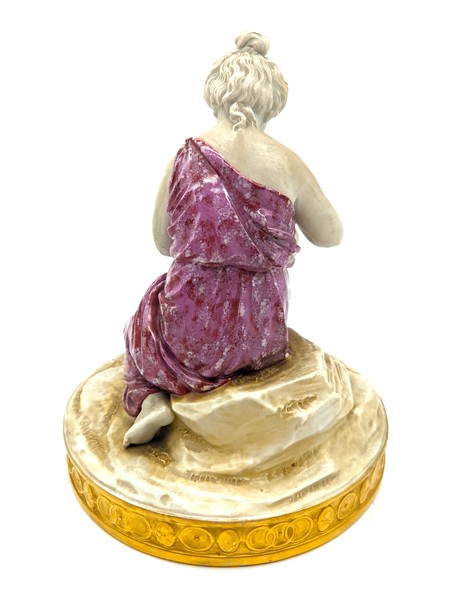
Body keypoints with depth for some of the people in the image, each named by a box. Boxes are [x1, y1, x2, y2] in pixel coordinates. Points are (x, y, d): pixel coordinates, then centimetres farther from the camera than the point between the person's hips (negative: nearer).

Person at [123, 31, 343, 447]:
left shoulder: (183, 158, -9)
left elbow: (163, 244, 2)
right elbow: (332, 236, 3)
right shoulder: (287, 164, -11)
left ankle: (150, 400, 5)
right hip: (261, 331, 2)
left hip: (191, 325, -2)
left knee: (140, 329, 32)